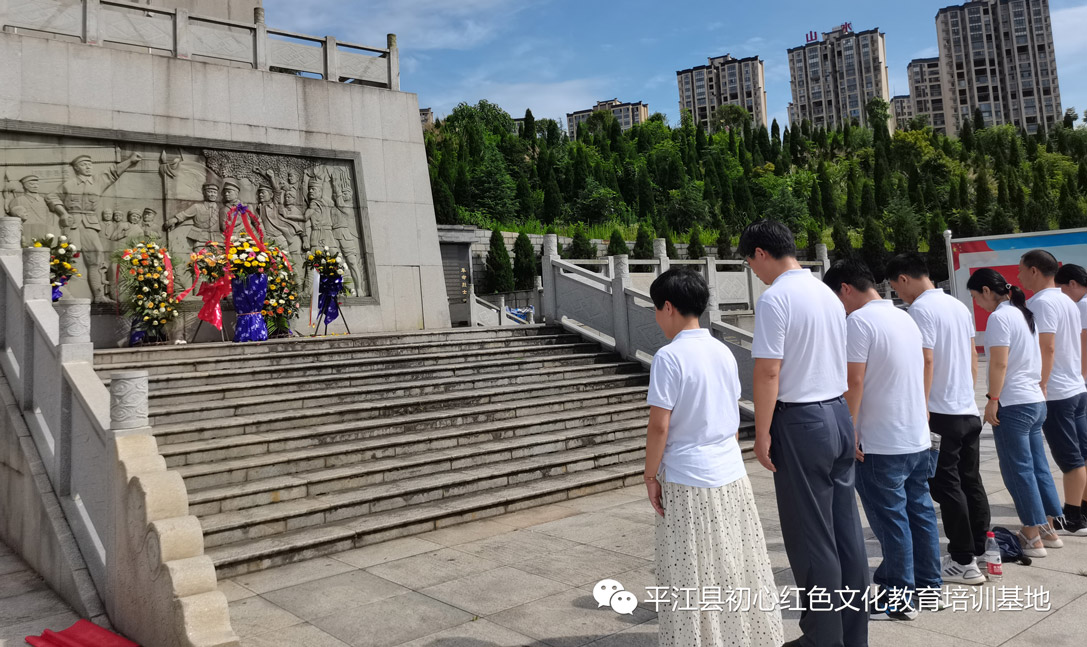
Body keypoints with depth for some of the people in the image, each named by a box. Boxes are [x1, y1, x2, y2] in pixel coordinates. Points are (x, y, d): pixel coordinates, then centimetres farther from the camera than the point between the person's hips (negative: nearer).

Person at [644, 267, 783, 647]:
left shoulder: (669, 357, -14)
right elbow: (734, 418, 13)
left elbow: (659, 426, -16)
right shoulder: (723, 351, 6)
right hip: (731, 475, 7)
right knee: (738, 568, 17)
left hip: (688, 481, -7)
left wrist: (650, 475, -5)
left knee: (693, 577, 6)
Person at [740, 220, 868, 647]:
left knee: (810, 536, 3)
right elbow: (841, 361, 15)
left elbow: (768, 373, -19)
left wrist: (762, 434, -12)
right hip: (839, 415, 8)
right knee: (845, 527, 15)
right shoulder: (828, 293, 10)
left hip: (800, 421, -8)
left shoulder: (774, 299, -15)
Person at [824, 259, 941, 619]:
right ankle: (928, 586, 27)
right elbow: (918, 375, 19)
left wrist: (850, 431, -14)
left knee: (890, 519, 1)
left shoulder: (858, 320, -15)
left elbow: (855, 381, -20)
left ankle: (899, 600, 11)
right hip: (918, 437, 9)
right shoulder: (905, 317, 12)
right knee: (920, 511, 16)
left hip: (881, 443, -8)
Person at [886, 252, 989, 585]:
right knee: (971, 482, 16)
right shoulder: (959, 305, 12)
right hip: (969, 410, 9)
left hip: (942, 412, -8)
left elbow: (926, 360, -20)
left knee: (948, 487, 0)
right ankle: (982, 549, 25)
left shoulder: (920, 309, -15)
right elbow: (973, 355, 17)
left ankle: (963, 562, 5)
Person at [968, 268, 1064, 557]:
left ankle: (1033, 536, 6)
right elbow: (1034, 358, 19)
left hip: (1013, 404, -9)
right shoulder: (1023, 313, 14)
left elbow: (999, 364, -19)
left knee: (1018, 470, 0)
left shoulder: (999, 317, -14)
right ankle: (1047, 529, 21)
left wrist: (993, 399, -14)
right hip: (1035, 401, 9)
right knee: (1037, 466, 14)